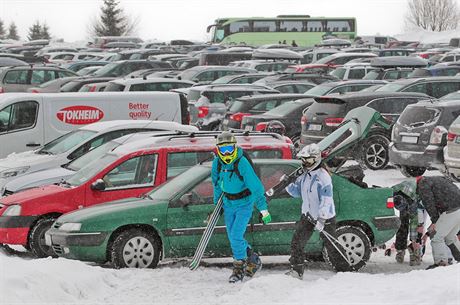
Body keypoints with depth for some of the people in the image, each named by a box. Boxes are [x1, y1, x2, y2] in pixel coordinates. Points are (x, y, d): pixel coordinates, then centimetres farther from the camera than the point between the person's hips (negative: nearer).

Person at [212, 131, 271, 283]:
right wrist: (216, 204, 17)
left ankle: (239, 269, 2)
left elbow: (256, 187, -22)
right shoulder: (217, 163, -7)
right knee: (233, 238, 11)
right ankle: (253, 259, 32)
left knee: (236, 236, -14)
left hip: (244, 203, -6)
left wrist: (264, 210, -22)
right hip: (228, 203, 6)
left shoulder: (242, 163, -25)